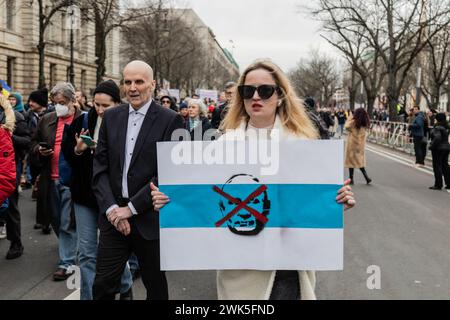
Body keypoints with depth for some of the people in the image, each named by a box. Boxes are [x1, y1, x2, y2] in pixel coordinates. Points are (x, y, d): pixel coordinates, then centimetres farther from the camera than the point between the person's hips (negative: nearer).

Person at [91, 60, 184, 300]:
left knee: (155, 286, 14)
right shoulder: (111, 117, 7)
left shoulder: (170, 121, -7)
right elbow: (100, 167, 4)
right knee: (102, 286, 5)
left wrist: (131, 208, -14)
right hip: (114, 217, 3)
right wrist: (111, 208, -9)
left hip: (150, 218, -3)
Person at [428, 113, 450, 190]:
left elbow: (437, 138, -30)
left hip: (438, 149, -8)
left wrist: (432, 146, -20)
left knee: (437, 166, -1)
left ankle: (438, 185, 2)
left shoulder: (438, 128, -19)